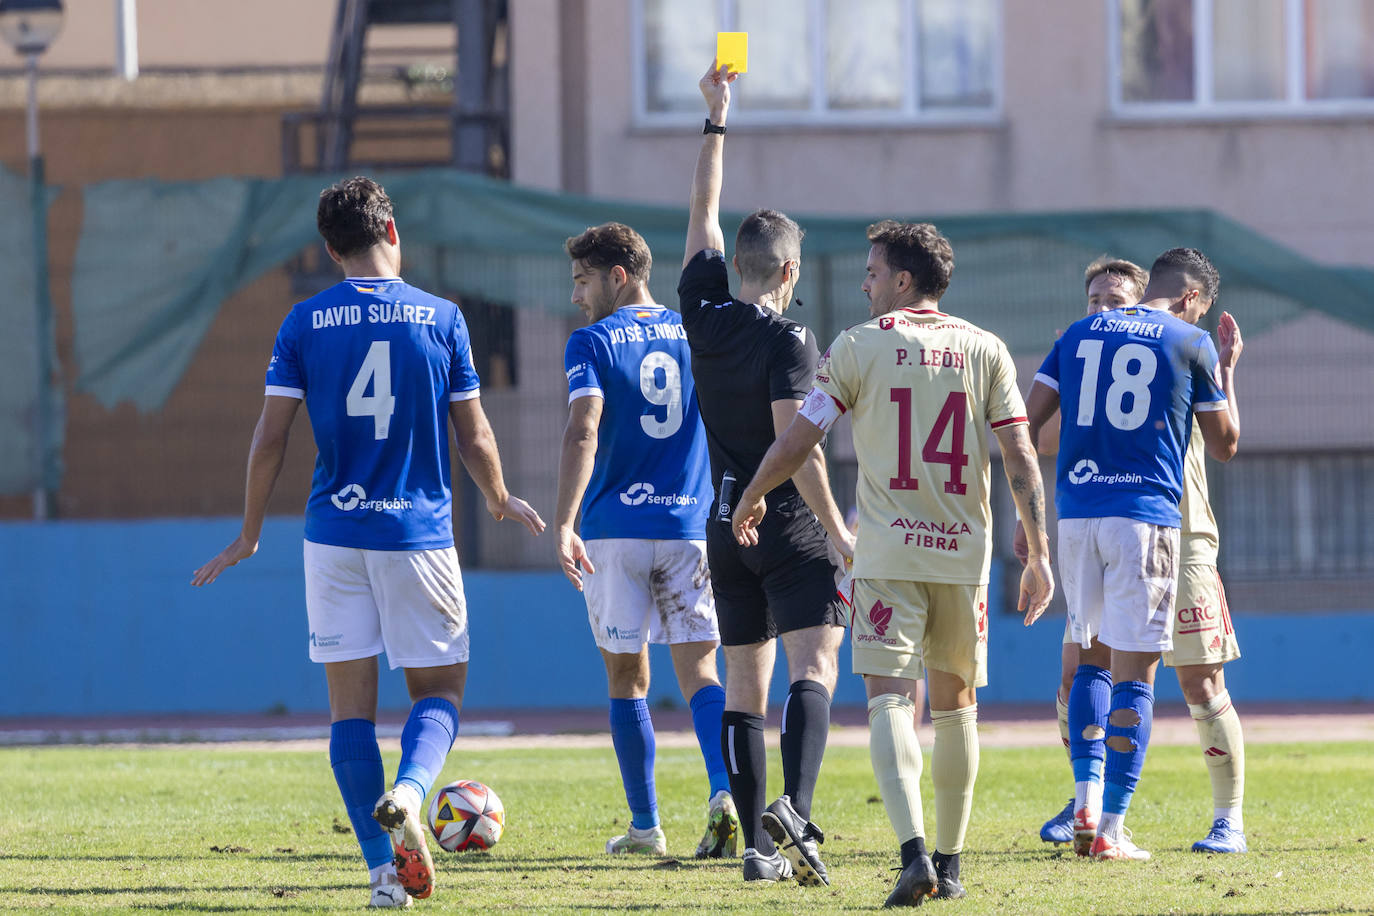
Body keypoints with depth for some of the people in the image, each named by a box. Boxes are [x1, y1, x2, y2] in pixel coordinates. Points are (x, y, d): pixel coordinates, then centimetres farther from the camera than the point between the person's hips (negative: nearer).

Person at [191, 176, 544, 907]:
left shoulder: (304, 323, 0)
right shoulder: (440, 318, -1)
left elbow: (270, 437, 0)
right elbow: (475, 440, 2)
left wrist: (250, 535, 11)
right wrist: (499, 502, 22)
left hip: (335, 532, 1)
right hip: (419, 532, -1)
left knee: (350, 701, 6)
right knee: (439, 688, 10)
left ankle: (384, 870, 0)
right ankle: (408, 792, -21)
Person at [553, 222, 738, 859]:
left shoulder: (592, 343, -4)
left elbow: (583, 434, -17)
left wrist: (563, 526, -22)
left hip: (615, 527, -3)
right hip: (689, 524, 3)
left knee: (626, 679, 9)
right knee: (698, 670, 1)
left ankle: (645, 826, 11)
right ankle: (724, 794, -22)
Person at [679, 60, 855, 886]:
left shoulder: (706, 316, 5)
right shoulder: (788, 341, -12)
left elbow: (704, 214, 18)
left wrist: (716, 120, 24)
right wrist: (840, 532, -15)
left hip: (727, 529, 6)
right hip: (790, 528, -6)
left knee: (743, 686, 8)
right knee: (813, 668, -9)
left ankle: (758, 844, 5)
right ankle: (795, 809, -31)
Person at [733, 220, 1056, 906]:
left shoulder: (858, 347, -1)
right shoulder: (986, 351, 5)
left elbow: (795, 442, 2)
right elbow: (1021, 459, 0)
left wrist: (750, 500, 19)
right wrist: (1039, 555, 4)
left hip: (888, 553, -3)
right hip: (964, 549, 3)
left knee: (890, 701, -8)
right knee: (955, 705, 15)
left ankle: (914, 851, -27)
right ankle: (948, 862, 21)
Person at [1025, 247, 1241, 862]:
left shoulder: (1079, 334, 13)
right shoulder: (1190, 344, 3)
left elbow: (1026, 425, 8)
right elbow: (1225, 445, 12)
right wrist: (1227, 369, 25)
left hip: (1076, 512, 4)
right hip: (1146, 514, -4)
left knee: (1093, 656, 19)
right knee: (1134, 670, -1)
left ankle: (1087, 797, 4)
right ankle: (1111, 828, -4)